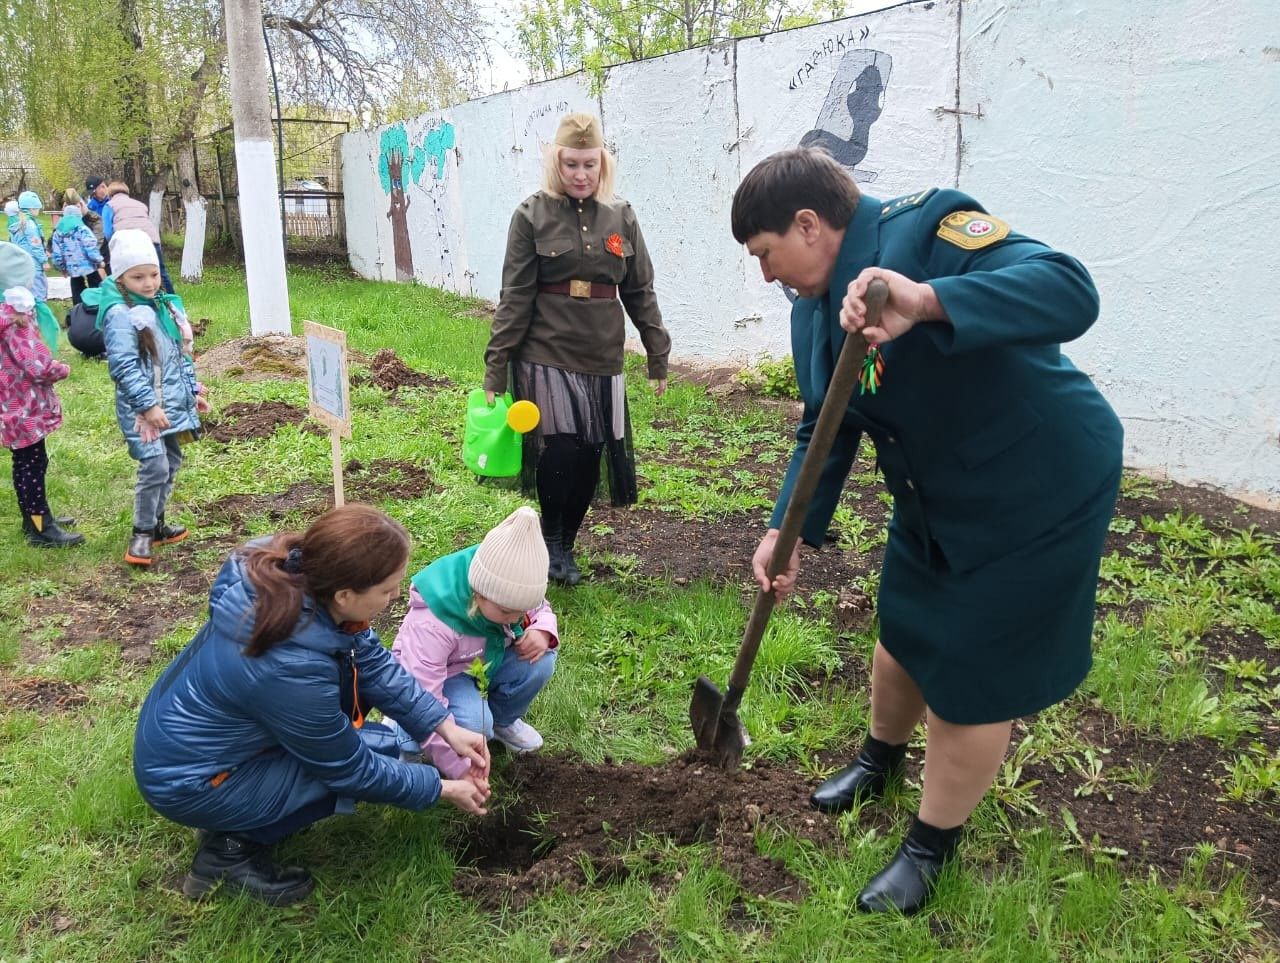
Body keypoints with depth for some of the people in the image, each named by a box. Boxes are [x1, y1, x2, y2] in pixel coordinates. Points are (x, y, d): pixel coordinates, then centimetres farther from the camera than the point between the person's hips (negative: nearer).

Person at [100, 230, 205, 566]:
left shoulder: (168, 306, 10)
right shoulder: (119, 315, -15)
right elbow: (123, 367, -20)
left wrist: (194, 390, 18)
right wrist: (148, 405, -23)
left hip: (173, 403, 8)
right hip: (142, 407, -8)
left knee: (172, 462, 16)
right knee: (155, 467, -13)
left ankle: (156, 523, 31)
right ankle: (141, 534, 2)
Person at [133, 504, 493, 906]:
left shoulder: (295, 577, -16)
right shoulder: (292, 669, -37)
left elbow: (376, 663, -2)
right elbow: (349, 768, -20)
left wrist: (445, 726, -6)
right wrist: (442, 788, -8)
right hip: (187, 783, -8)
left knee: (359, 675, 5)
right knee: (376, 752, -10)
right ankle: (233, 846, 1)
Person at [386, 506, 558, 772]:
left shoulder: (505, 590, -22)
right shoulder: (432, 623, -39)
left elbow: (540, 609, 0)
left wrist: (542, 631, -28)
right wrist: (460, 769, -37)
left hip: (483, 665, 6)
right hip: (431, 677, -5)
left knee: (541, 661, -21)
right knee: (472, 723, -35)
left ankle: (502, 721, 7)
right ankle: (402, 733, -4)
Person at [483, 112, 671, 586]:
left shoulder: (621, 216, 5)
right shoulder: (533, 214, -3)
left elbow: (640, 292, 10)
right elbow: (515, 297, -4)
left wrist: (658, 355, 9)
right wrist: (496, 368, -7)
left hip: (603, 359, 3)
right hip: (548, 357, -3)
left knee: (589, 459, 4)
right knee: (560, 453, -8)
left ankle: (566, 544, 25)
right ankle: (551, 540, 18)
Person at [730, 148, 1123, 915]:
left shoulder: (926, 230, -27)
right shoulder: (815, 310, -1)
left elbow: (1071, 291, -40)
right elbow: (825, 432, 4)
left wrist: (925, 301, -54)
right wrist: (791, 530, -9)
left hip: (1039, 492, -8)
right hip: (935, 502, 8)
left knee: (971, 679, 4)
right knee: (904, 634, 24)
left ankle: (931, 847, 28)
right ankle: (882, 759, 54)